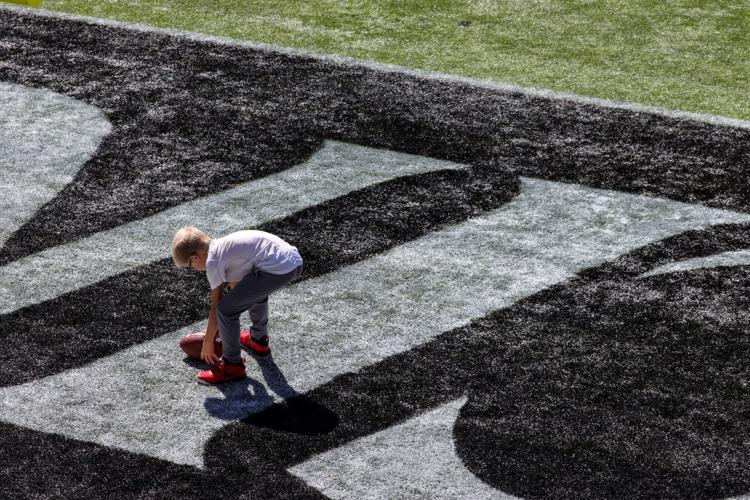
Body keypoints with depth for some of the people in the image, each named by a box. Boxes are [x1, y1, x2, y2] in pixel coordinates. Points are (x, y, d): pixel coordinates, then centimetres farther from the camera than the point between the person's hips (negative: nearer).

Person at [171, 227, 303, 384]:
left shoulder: (213, 261, 0)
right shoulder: (224, 246, 26)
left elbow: (215, 307, 6)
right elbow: (235, 287, 35)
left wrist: (207, 342, 18)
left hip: (276, 269, -10)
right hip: (294, 260, 10)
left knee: (225, 309, -1)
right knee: (254, 290, 39)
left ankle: (232, 365, 13)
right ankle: (259, 340, 54)